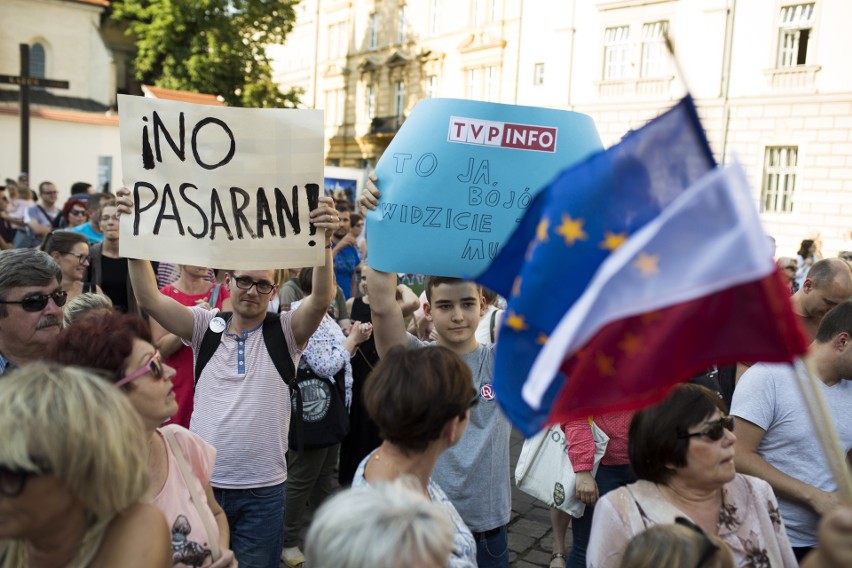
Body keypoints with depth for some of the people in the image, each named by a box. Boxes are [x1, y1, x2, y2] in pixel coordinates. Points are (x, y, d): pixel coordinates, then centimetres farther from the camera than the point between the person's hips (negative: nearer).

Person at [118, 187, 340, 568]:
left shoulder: (285, 332, -2)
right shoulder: (206, 327, 3)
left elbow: (321, 299, -19)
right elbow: (149, 299, -8)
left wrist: (324, 240, -35)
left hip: (263, 489, -1)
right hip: (203, 480, 2)